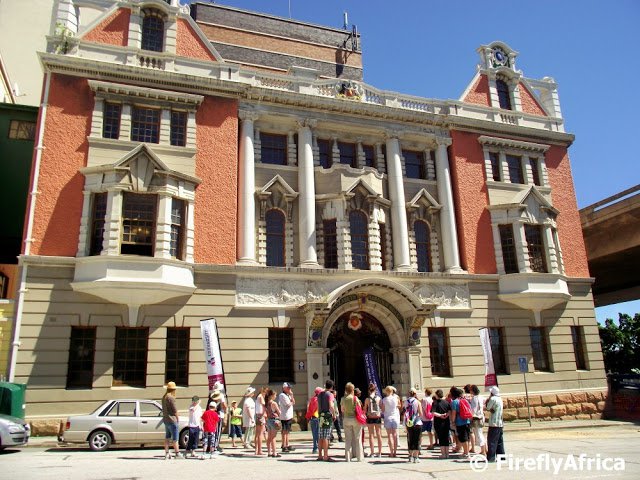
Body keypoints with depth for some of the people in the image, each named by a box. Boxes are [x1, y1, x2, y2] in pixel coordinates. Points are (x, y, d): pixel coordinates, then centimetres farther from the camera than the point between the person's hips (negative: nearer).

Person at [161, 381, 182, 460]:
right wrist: (177, 418, -1)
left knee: (167, 438, 11)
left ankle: (166, 454, 13)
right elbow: (174, 410, -15)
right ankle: (177, 454, 4)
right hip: (172, 420, -8)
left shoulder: (164, 397, 11)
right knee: (175, 438, -1)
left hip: (166, 420, 9)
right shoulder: (171, 397, -17)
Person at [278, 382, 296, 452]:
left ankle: (287, 445, 22)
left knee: (287, 431, 15)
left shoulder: (288, 395, 17)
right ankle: (284, 447, -1)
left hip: (289, 416, 10)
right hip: (285, 416, -10)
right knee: (285, 431, -5)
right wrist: (291, 402, 0)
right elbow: (288, 404, -19)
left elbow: (293, 402, 11)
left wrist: (291, 396, 1)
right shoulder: (282, 395, -13)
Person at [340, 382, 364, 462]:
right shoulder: (355, 398, -8)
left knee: (348, 439, 8)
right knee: (357, 439, 6)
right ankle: (359, 457, 9)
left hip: (346, 419, 2)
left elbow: (342, 410, 8)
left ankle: (348, 457, 8)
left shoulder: (343, 399, -1)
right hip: (355, 419, -2)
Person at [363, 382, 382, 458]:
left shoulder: (367, 399, -5)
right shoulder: (379, 398, -4)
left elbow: (365, 410, 1)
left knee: (371, 435, 6)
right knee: (379, 435, 8)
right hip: (378, 417, 1)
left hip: (370, 418, 0)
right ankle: (379, 452, 11)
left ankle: (372, 453, 6)